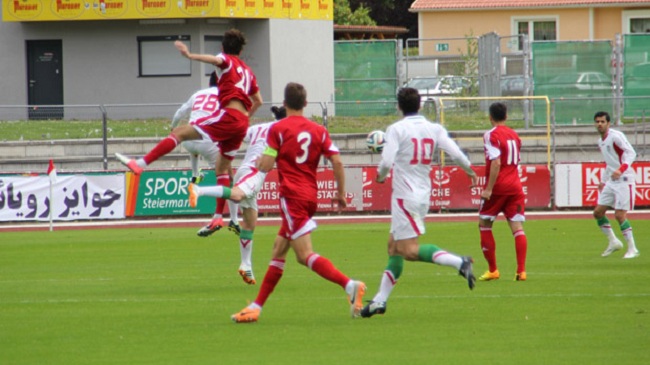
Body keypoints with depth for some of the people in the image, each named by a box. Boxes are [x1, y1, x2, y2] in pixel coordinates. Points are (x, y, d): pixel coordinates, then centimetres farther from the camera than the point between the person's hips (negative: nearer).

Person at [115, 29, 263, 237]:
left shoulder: (227, 61, 5)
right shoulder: (248, 71, 26)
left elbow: (216, 60, -21)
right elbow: (258, 101, 34)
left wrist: (191, 56, -37)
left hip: (228, 115, -8)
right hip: (242, 123, 8)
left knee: (180, 133, -10)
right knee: (222, 168, 16)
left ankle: (140, 164, -22)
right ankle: (218, 218, 16)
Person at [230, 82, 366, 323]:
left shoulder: (278, 129, -6)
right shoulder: (319, 130, 9)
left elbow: (265, 166, -9)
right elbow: (337, 162, 2)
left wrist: (258, 161, 14)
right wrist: (341, 194, 11)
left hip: (292, 195, -7)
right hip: (310, 195, 7)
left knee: (305, 255, -14)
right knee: (279, 250, 16)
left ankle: (350, 285, -32)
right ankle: (256, 307, 21)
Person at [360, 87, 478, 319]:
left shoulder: (396, 129, -10)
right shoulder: (435, 129, 4)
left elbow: (386, 162, -18)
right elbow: (456, 153, -2)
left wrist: (381, 176, 3)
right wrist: (470, 171, 16)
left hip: (405, 195, -8)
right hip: (424, 194, 8)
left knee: (409, 251, -11)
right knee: (394, 246, 16)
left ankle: (458, 262, -27)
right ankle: (380, 300, 18)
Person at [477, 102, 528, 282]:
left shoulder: (491, 135, -8)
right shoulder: (514, 135, 14)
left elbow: (496, 162, -18)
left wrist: (489, 189, -19)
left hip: (498, 187, -5)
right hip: (515, 186, 5)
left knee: (484, 224, 10)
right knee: (517, 227, 0)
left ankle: (492, 270, 8)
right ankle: (521, 271, -11)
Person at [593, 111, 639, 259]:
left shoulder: (616, 136, -14)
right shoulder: (601, 142, 13)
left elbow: (631, 153, -23)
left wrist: (621, 170, -36)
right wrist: (603, 181, 25)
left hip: (624, 181, -9)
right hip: (611, 182, 9)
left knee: (620, 215, -14)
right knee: (598, 212, 6)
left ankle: (632, 249, -4)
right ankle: (613, 242, 19)